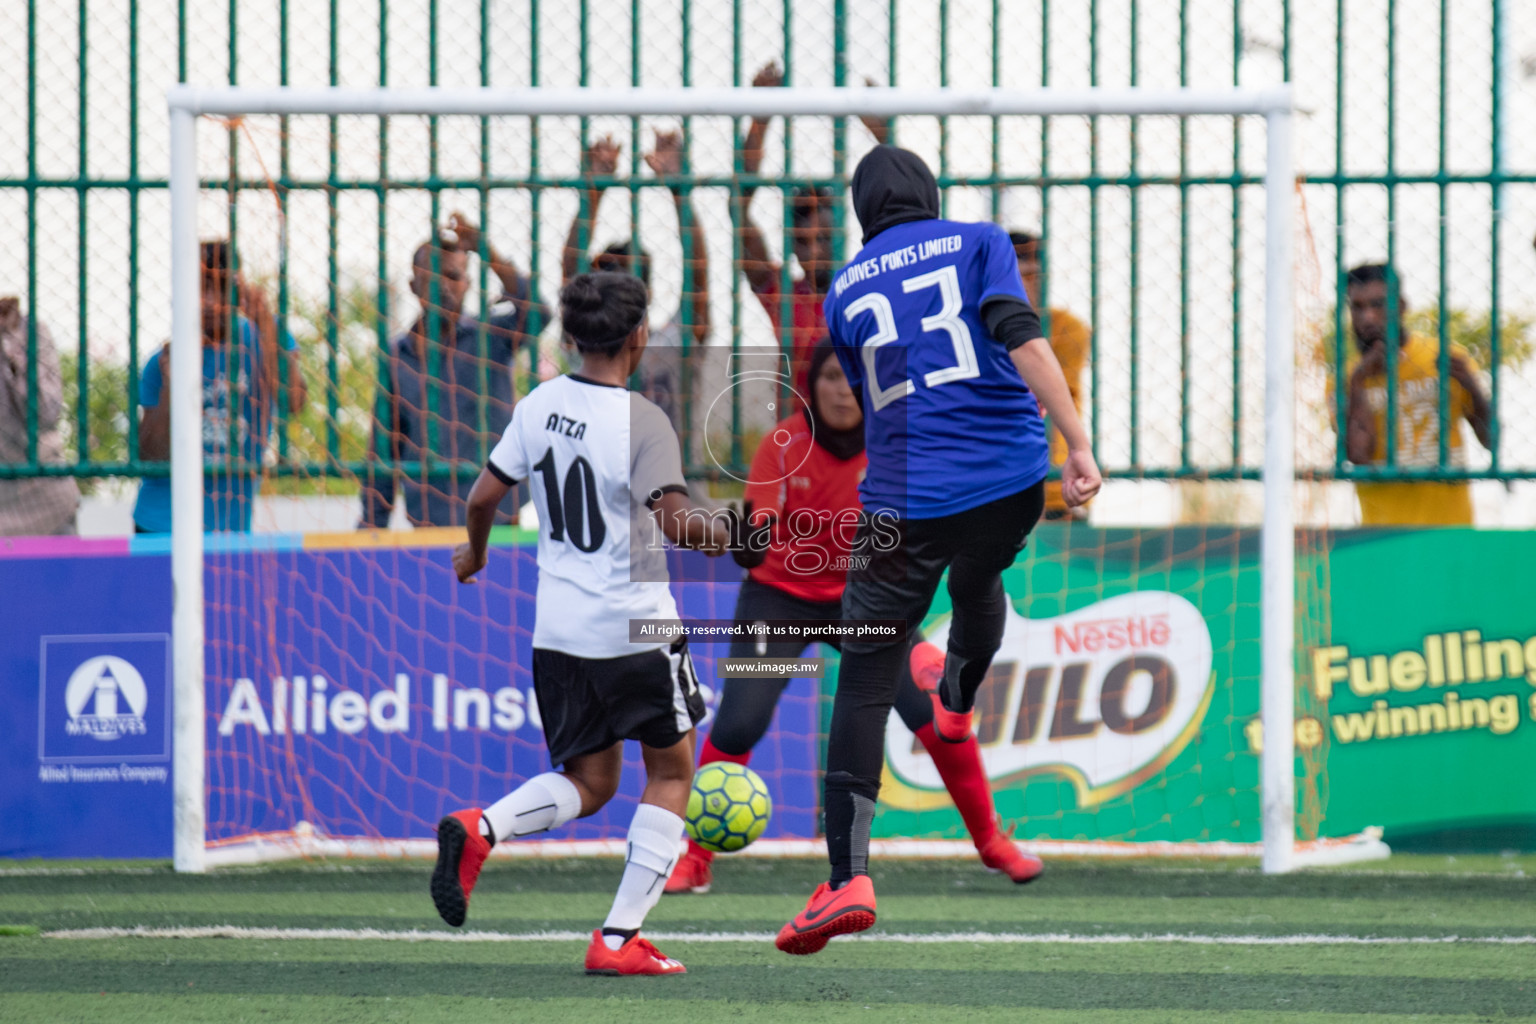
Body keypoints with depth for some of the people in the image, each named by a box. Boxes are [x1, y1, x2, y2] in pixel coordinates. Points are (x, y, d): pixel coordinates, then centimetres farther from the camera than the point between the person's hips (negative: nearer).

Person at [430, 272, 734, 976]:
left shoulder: (539, 406, 1)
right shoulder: (643, 422, -15)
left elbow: (484, 495, 6)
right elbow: (674, 521, -23)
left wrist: (474, 550, 27)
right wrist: (715, 535, -2)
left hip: (558, 629, 5)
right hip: (635, 626, -5)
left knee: (589, 783, 17)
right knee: (671, 772, 11)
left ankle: (478, 829, -12)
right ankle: (619, 939, 2)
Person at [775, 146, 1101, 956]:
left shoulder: (843, 293, 13)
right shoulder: (978, 243, 6)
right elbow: (1021, 339, -10)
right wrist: (1077, 444, -15)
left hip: (903, 502, -1)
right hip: (1009, 478, 1)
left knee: (865, 682, -1)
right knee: (979, 585, 35)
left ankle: (848, 877, -13)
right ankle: (956, 703, 63)